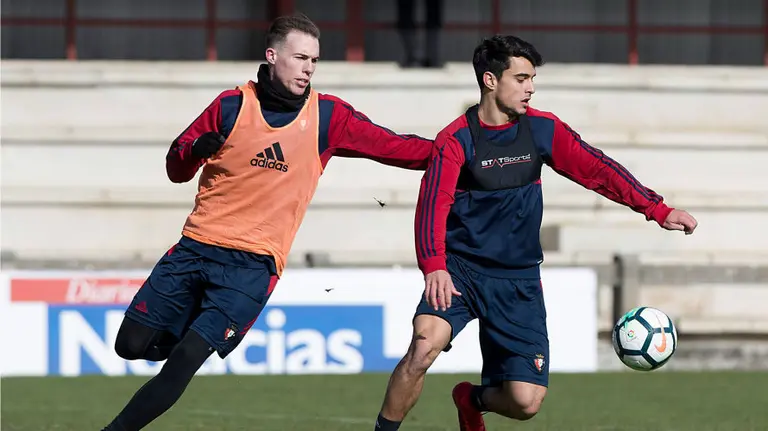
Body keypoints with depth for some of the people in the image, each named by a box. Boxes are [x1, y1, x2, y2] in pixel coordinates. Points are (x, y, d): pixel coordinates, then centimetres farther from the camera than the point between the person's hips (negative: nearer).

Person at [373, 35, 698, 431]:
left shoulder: (542, 129, 2)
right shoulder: (456, 140, -10)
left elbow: (597, 170, 5)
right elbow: (433, 205, -20)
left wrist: (658, 210, -3)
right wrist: (434, 267, -36)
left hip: (519, 280, 3)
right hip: (460, 268, -3)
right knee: (426, 344, -32)